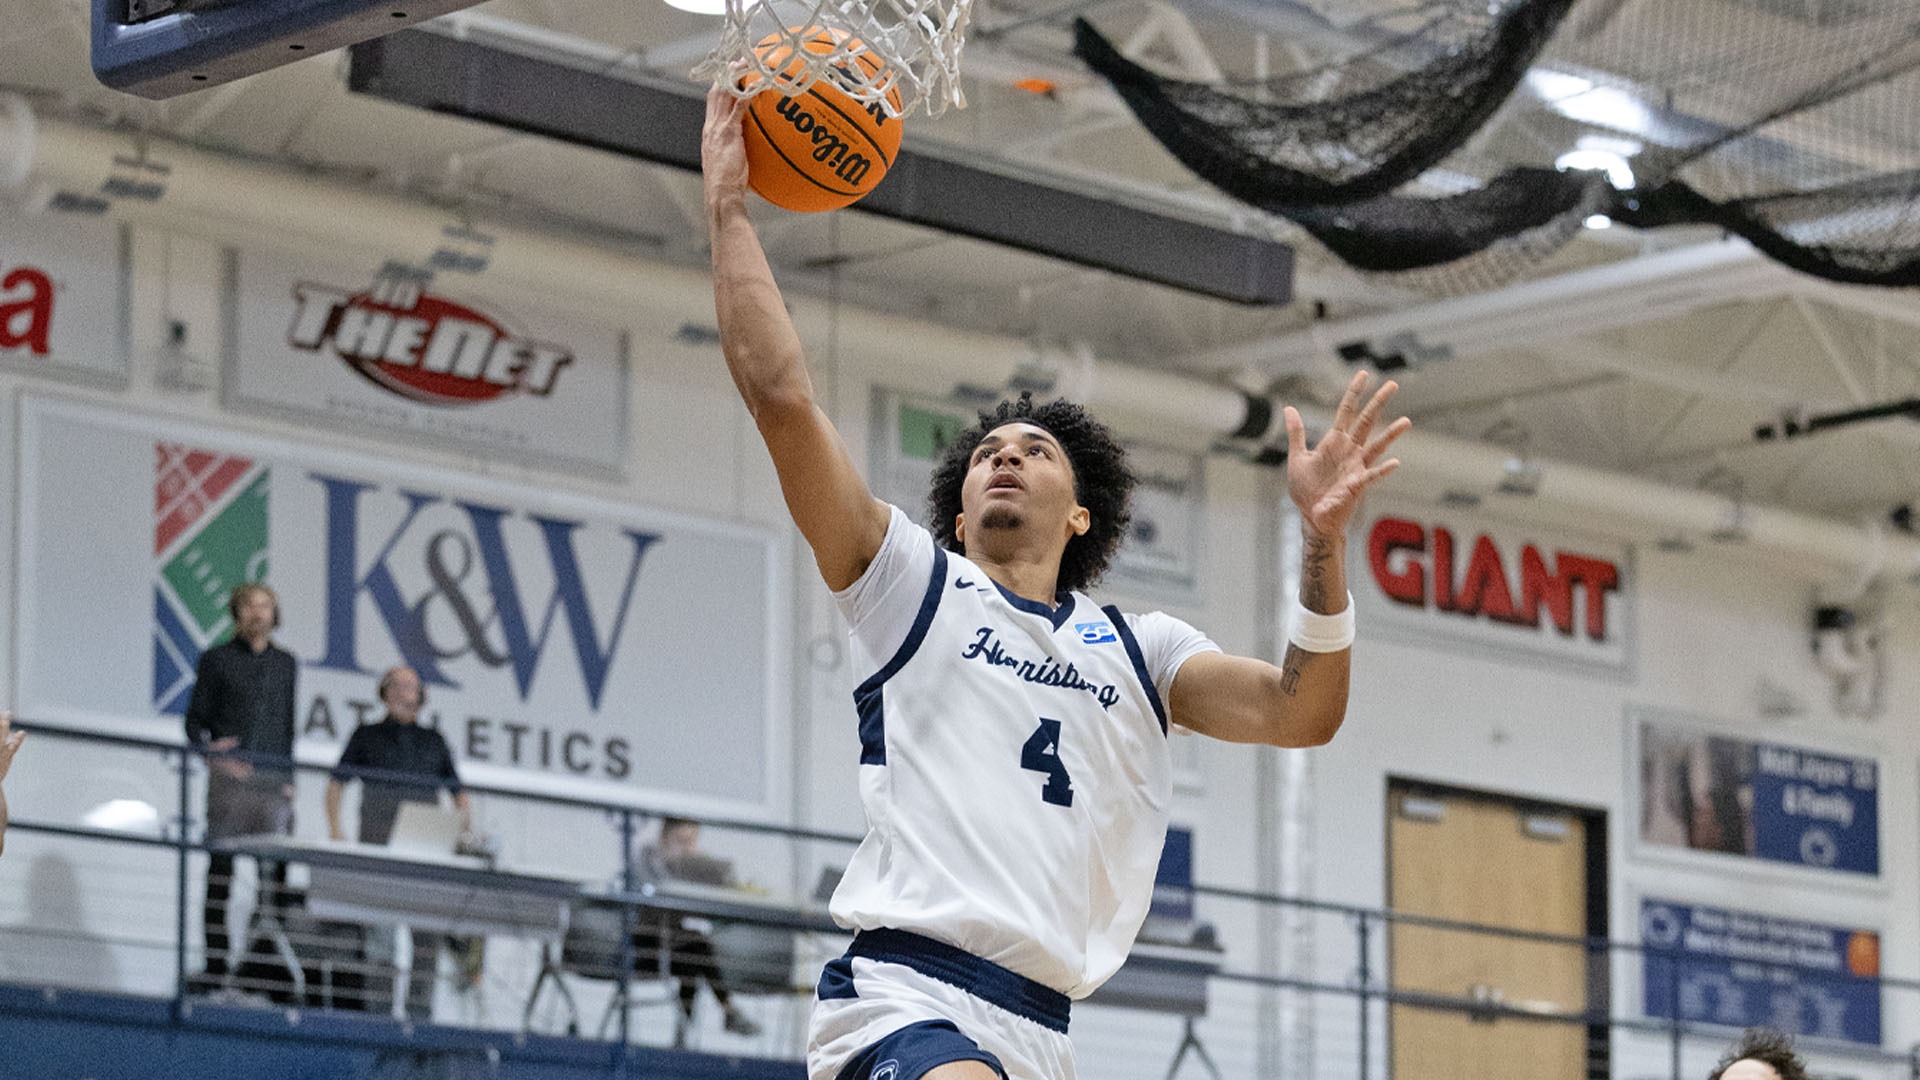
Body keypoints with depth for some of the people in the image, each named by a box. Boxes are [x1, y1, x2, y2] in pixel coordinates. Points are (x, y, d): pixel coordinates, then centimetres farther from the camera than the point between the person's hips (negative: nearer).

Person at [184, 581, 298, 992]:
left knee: (275, 874, -5)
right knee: (220, 869, -6)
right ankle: (215, 965, -7)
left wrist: (292, 778, 8)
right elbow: (196, 718, 8)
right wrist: (211, 750, -12)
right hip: (229, 777, -2)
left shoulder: (286, 663, 18)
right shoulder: (217, 659, 10)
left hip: (275, 783, 2)